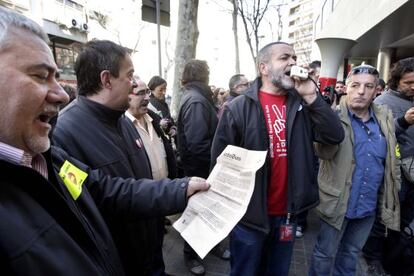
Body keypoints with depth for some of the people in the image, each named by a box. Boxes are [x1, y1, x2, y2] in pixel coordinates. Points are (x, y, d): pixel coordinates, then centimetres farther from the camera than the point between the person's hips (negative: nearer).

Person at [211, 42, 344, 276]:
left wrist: (311, 96, -13)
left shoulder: (302, 105, 3)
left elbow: (336, 136, -6)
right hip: (250, 214, -4)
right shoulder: (238, 108, -12)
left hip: (287, 213, 5)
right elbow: (220, 161, -11)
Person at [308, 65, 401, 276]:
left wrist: (391, 198, 10)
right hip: (338, 203, -4)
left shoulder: (385, 118, 1)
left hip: (370, 205, 5)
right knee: (325, 254, 13)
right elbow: (324, 152, -30)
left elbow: (391, 161, 11)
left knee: (352, 253, 24)